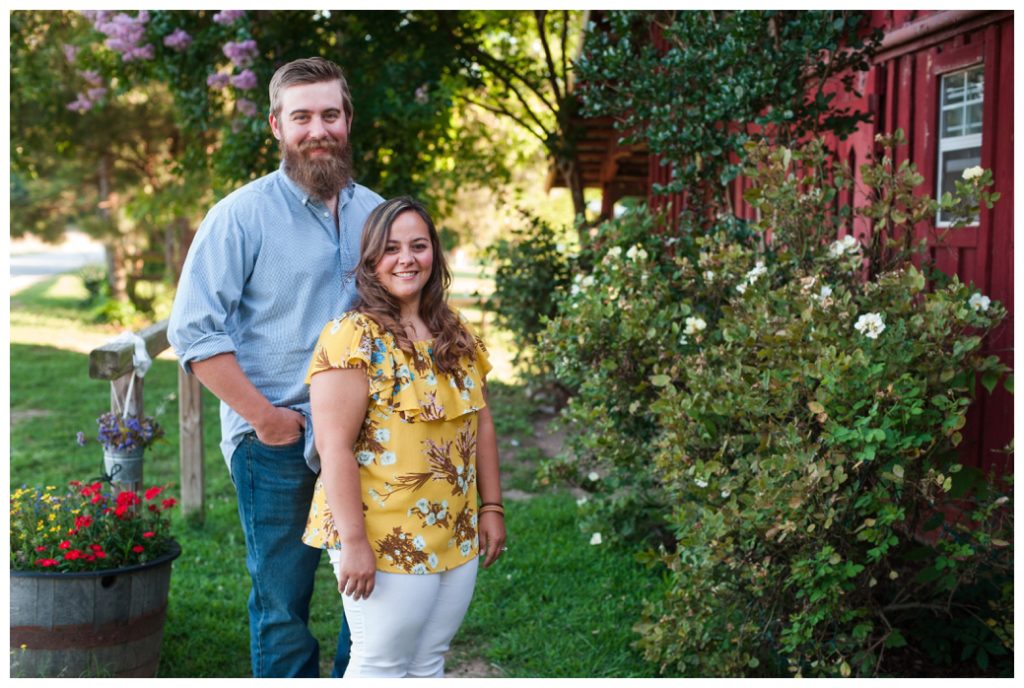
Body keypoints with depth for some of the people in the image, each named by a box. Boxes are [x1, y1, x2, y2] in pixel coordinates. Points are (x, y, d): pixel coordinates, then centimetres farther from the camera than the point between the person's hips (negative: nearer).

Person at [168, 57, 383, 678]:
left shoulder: (375, 213, 8)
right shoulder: (243, 214, -6)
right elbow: (194, 330, -10)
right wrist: (265, 417, -14)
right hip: (277, 443, -4)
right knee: (283, 606, 5)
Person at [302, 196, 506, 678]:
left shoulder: (457, 336, 9)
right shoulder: (352, 337, -13)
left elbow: (481, 424, 15)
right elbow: (335, 446, -18)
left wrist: (491, 507, 10)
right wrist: (353, 543, -21)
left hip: (456, 538, 7)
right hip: (384, 542, -6)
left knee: (429, 663, 15)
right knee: (380, 666, 4)